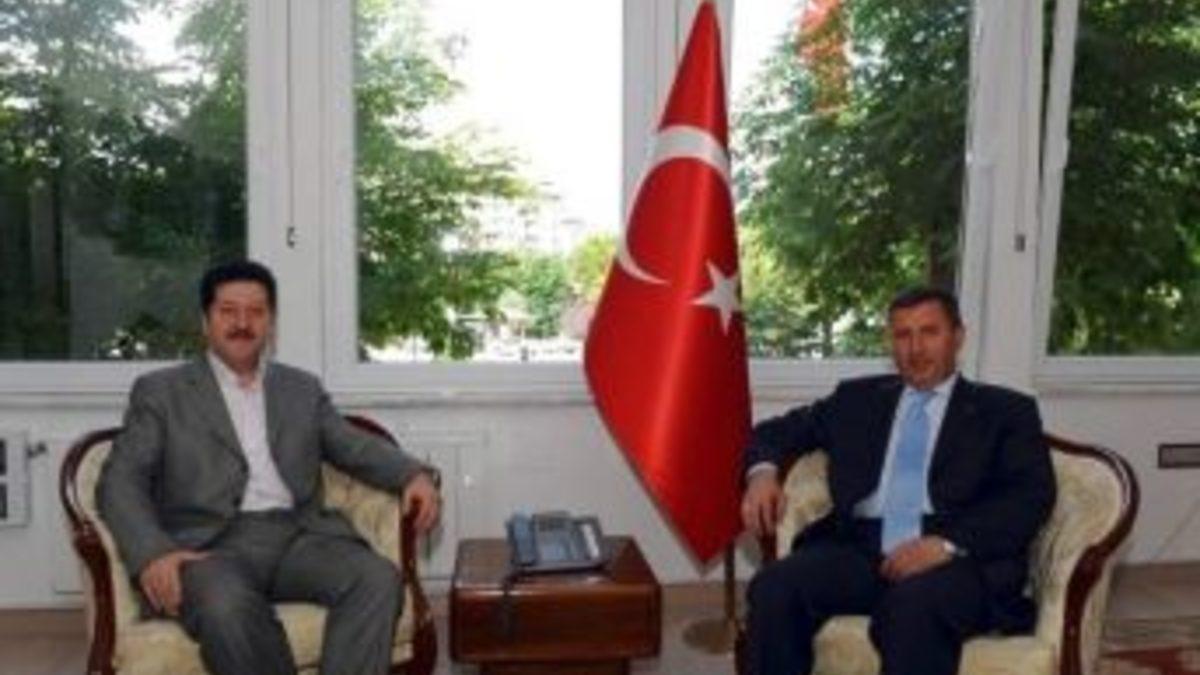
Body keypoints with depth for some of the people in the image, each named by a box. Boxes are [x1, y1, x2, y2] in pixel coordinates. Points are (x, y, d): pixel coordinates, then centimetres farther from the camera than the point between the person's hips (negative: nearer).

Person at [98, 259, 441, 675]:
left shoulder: (303, 389, 23)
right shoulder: (161, 391, 13)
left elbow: (358, 448, 17)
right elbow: (120, 481, 3)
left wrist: (415, 474, -5)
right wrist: (152, 552, -17)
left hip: (298, 535, 3)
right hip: (211, 544, -2)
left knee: (379, 579, -27)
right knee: (227, 605, -37)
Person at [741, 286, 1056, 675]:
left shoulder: (1006, 410, 15)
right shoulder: (858, 398, 24)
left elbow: (1032, 496, 1)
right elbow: (778, 431, 28)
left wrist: (947, 544, -17)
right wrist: (763, 471, 2)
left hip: (959, 558, -3)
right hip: (861, 549, 3)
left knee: (913, 607, -37)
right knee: (775, 588, -27)